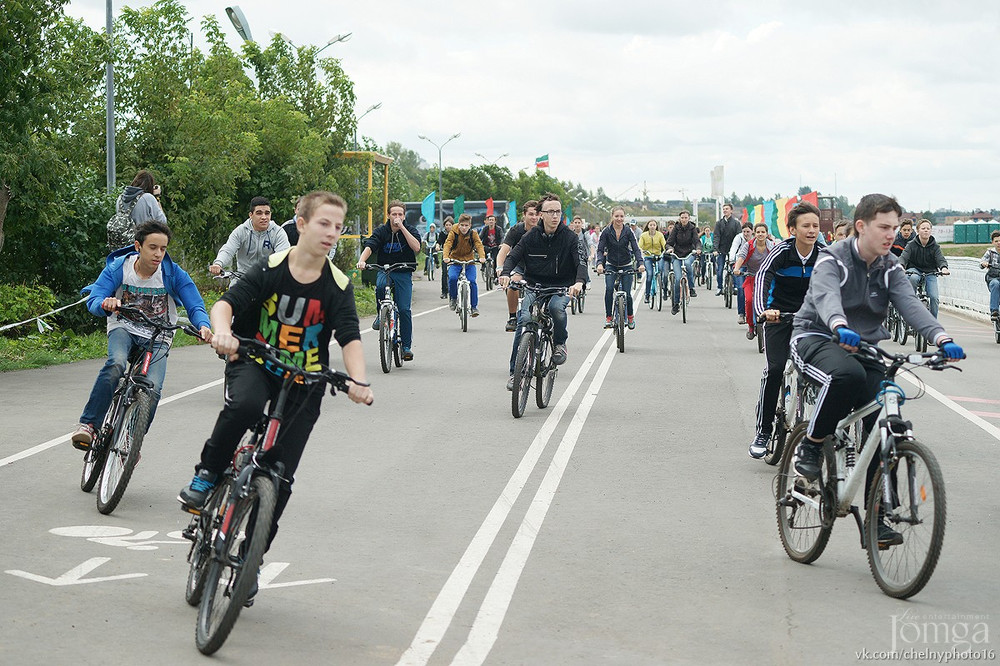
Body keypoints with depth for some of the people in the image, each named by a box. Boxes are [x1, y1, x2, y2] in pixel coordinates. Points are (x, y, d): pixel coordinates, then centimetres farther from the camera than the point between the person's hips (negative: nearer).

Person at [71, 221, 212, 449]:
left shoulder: (174, 274, -11)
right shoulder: (119, 268, -12)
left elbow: (195, 306, -14)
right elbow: (93, 300, -19)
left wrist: (203, 326, -37)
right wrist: (105, 304, -45)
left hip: (157, 338, 0)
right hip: (124, 329, 0)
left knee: (152, 390, -23)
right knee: (116, 364, -35)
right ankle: (88, 425, -28)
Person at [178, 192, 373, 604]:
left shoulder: (338, 286, -8)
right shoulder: (273, 268, -11)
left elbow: (350, 338, -16)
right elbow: (227, 302, -17)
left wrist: (358, 380, -35)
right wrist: (222, 331, -40)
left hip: (304, 382, 1)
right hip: (255, 362, -1)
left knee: (281, 476, -2)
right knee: (244, 405, -38)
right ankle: (206, 475, -12)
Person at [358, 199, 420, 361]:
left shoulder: (410, 230, 0)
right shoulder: (381, 231, 0)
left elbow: (416, 247, -18)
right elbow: (369, 246, -15)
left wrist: (402, 227, -20)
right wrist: (362, 260, -35)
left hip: (403, 273, 0)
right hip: (384, 270, 0)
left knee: (404, 309, -11)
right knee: (380, 286, -35)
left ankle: (406, 346, -1)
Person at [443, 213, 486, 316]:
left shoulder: (473, 234, -4)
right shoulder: (454, 233, -8)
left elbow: (479, 245, -15)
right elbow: (447, 244, -20)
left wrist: (482, 256, -36)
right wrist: (446, 256, -39)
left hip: (469, 261, 1)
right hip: (455, 261, -1)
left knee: (472, 281, -19)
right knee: (452, 278, -26)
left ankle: (474, 306, -6)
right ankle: (453, 298, 1)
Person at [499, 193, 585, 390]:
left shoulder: (569, 237, -5)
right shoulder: (531, 236, 0)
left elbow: (581, 262, -14)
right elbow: (512, 256, -2)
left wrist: (579, 282, -36)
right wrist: (506, 273, -25)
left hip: (561, 288, -1)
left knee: (556, 307, -35)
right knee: (524, 320, -22)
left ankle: (560, 342, -3)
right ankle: (515, 372, -13)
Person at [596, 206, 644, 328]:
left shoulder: (628, 232, -9)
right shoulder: (606, 232, -10)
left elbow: (636, 249, -14)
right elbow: (600, 249, -14)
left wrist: (640, 263, -31)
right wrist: (600, 263, -32)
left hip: (626, 266, 0)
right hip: (611, 266, 0)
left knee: (627, 293, -3)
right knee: (609, 289, -23)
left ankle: (630, 316, 24)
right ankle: (608, 317, -13)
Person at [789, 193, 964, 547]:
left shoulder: (890, 268, 3)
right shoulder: (833, 259, -12)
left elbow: (910, 305, -13)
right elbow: (826, 296, -33)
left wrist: (941, 337, -33)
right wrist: (840, 326, -57)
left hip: (864, 346, 5)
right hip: (817, 338, -5)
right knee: (847, 374, -40)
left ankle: (876, 520, -3)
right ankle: (810, 448, -17)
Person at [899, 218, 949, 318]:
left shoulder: (935, 246, 0)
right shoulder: (911, 244, -5)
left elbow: (940, 258, -13)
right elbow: (904, 256, -18)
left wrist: (944, 268, -38)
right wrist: (901, 266, -42)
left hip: (930, 273, 1)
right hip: (914, 269, -1)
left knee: (934, 297, -16)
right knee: (913, 278, -39)